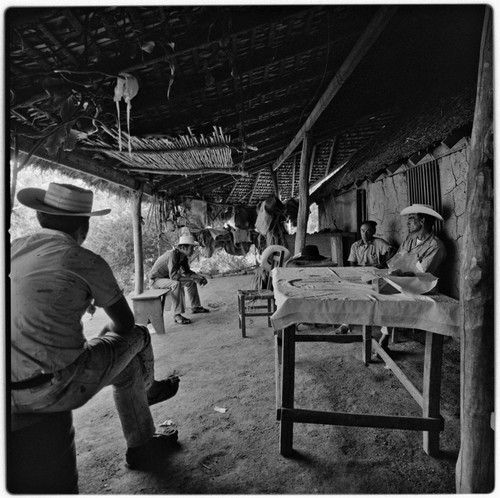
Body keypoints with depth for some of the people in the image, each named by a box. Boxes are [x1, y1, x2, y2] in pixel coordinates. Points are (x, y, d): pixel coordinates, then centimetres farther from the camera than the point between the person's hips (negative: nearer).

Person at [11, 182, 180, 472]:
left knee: (124, 363, 26)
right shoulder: (88, 263, -14)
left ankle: (142, 446, 48)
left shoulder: (14, 249, 5)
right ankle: (147, 388, 47)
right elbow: (126, 323, -2)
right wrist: (112, 327, 21)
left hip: (13, 389, 7)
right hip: (56, 388, -7)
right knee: (136, 337, 14)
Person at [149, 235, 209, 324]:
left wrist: (200, 276, -8)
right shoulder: (173, 255, -31)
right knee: (176, 284, -36)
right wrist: (193, 278, -37)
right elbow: (173, 276, -38)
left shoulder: (184, 256, -3)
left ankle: (195, 307, 21)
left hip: (167, 277, 9)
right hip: (156, 279, -9)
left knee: (191, 282, 12)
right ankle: (177, 315, -31)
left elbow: (187, 272, 9)